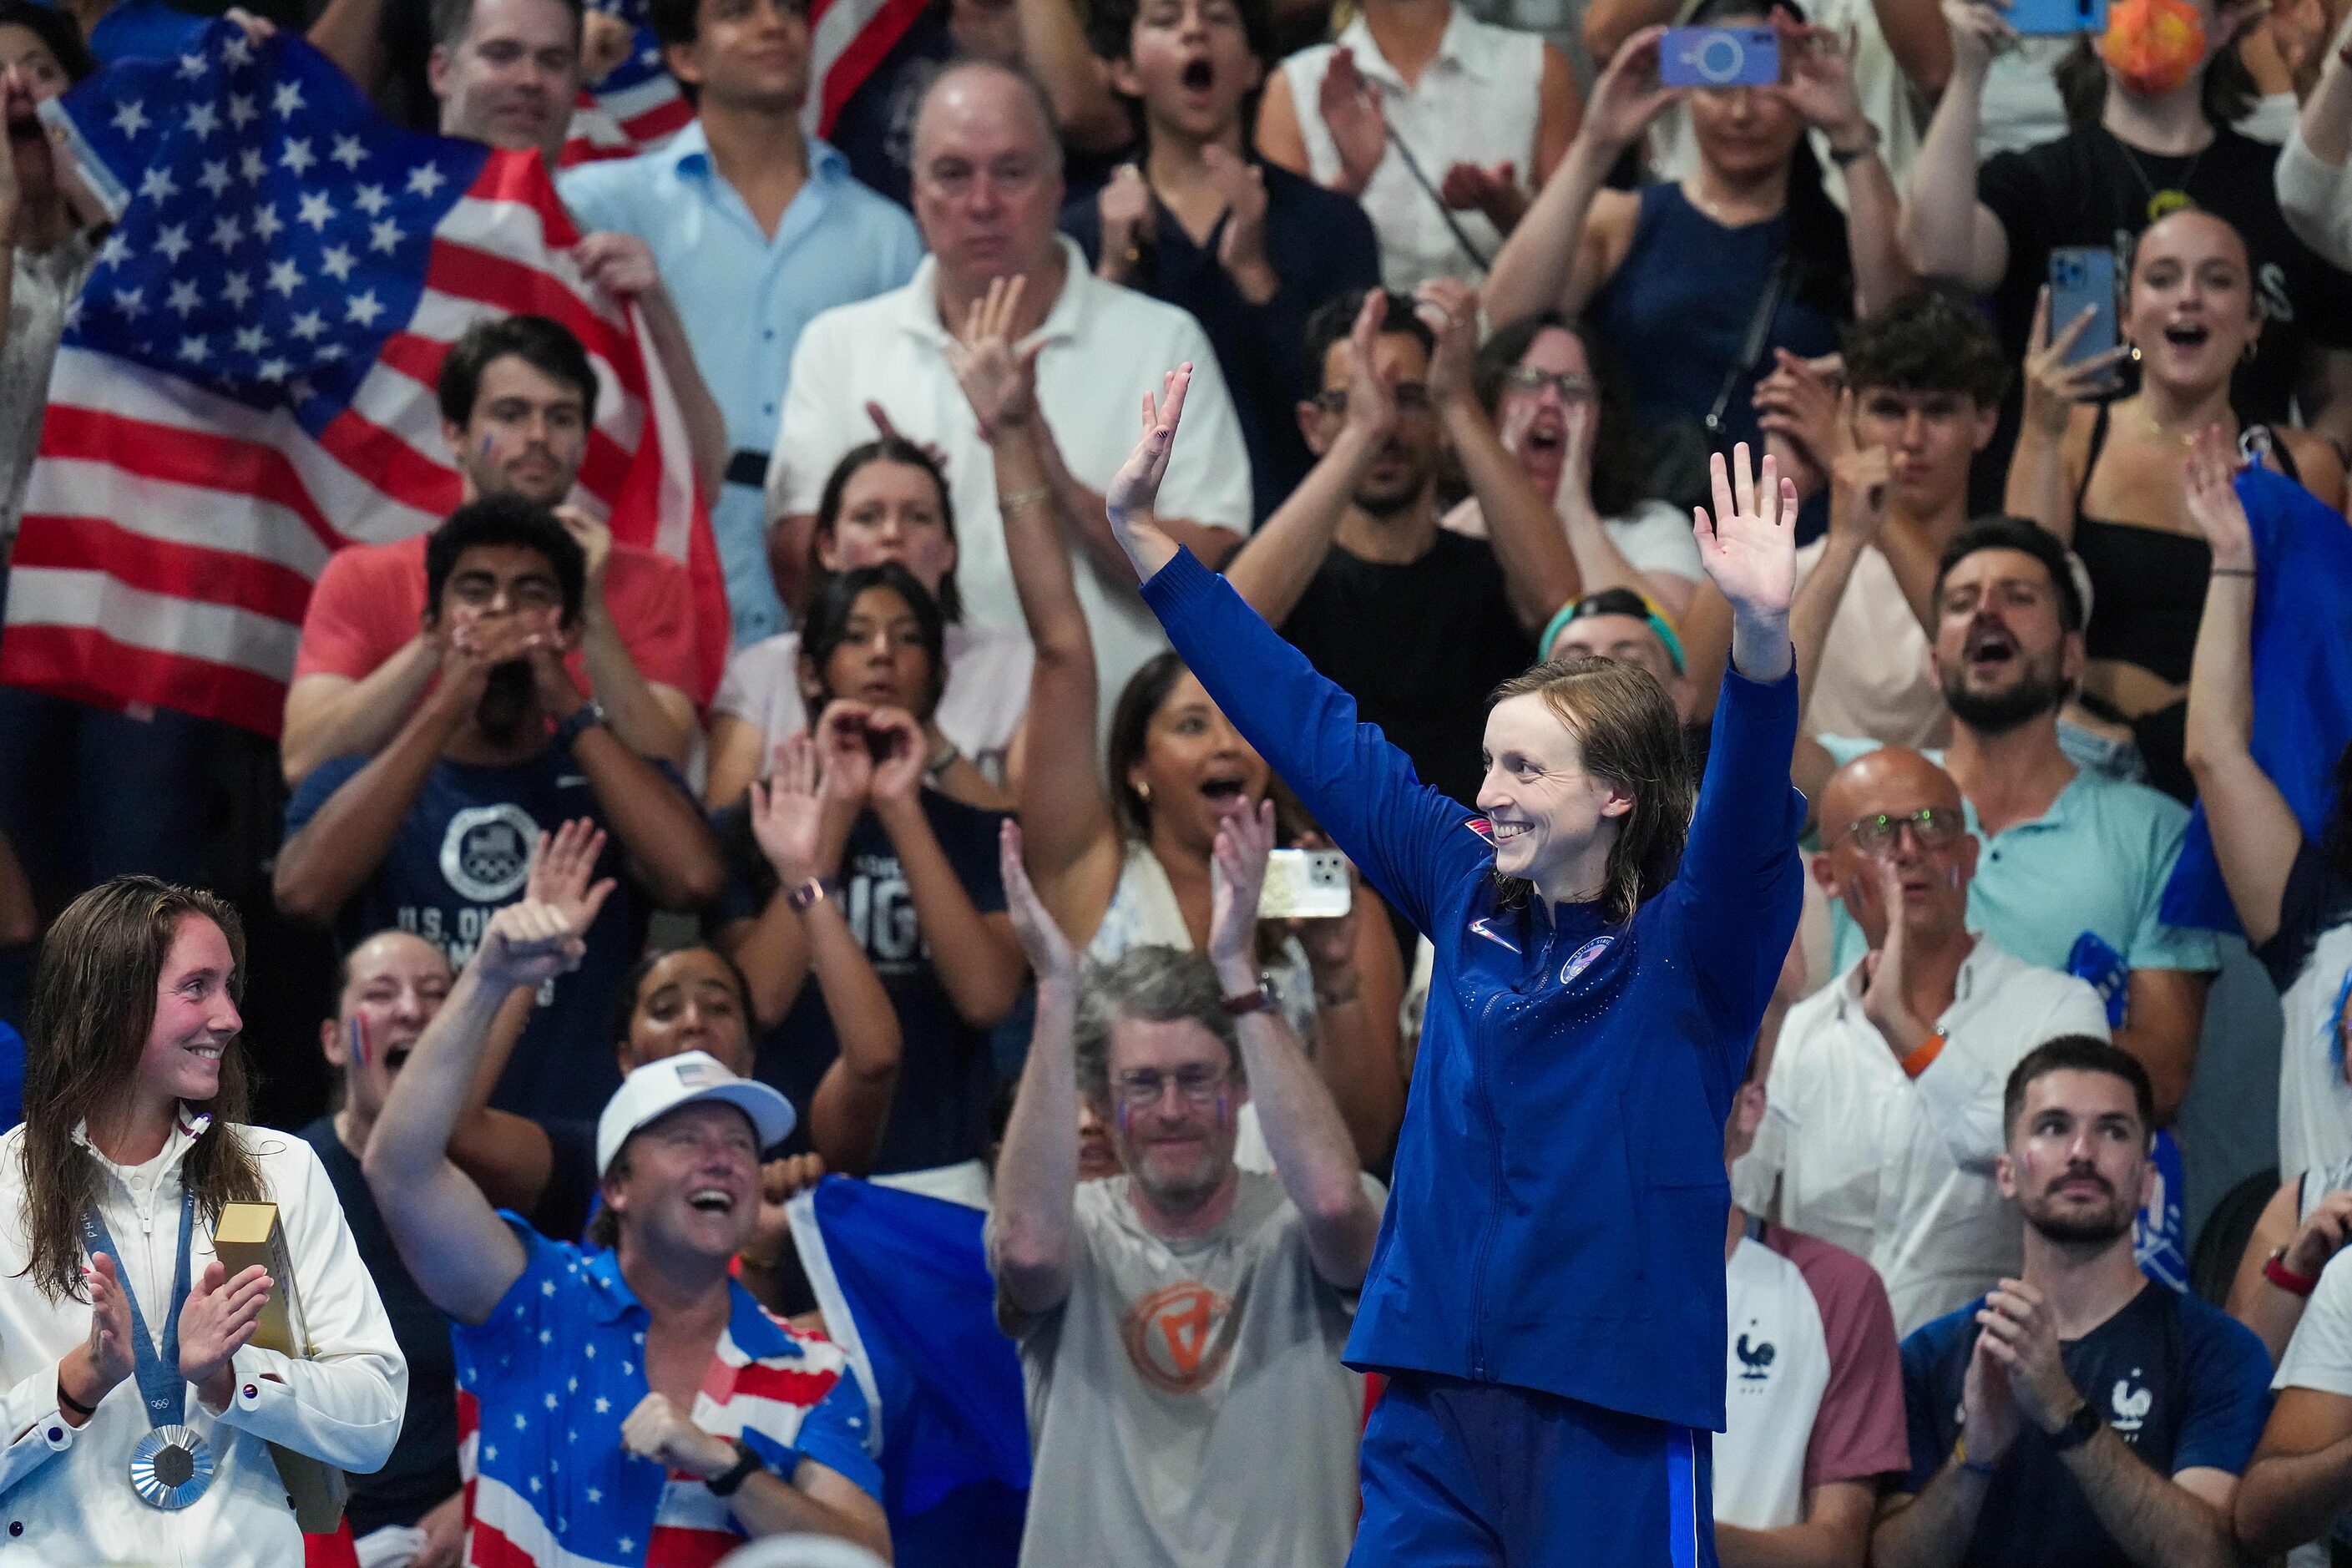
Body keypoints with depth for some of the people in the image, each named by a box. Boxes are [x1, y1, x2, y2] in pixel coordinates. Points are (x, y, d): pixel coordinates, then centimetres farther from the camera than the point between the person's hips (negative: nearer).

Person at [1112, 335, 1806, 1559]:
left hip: (1612, 1412, -5)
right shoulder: (1471, 896, 10)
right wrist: (1142, 536, 18)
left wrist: (1762, 633, -42)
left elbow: (1748, 816, -24)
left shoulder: (1694, 945, -4)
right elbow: (1312, 729, 16)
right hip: (1435, 1396, 5)